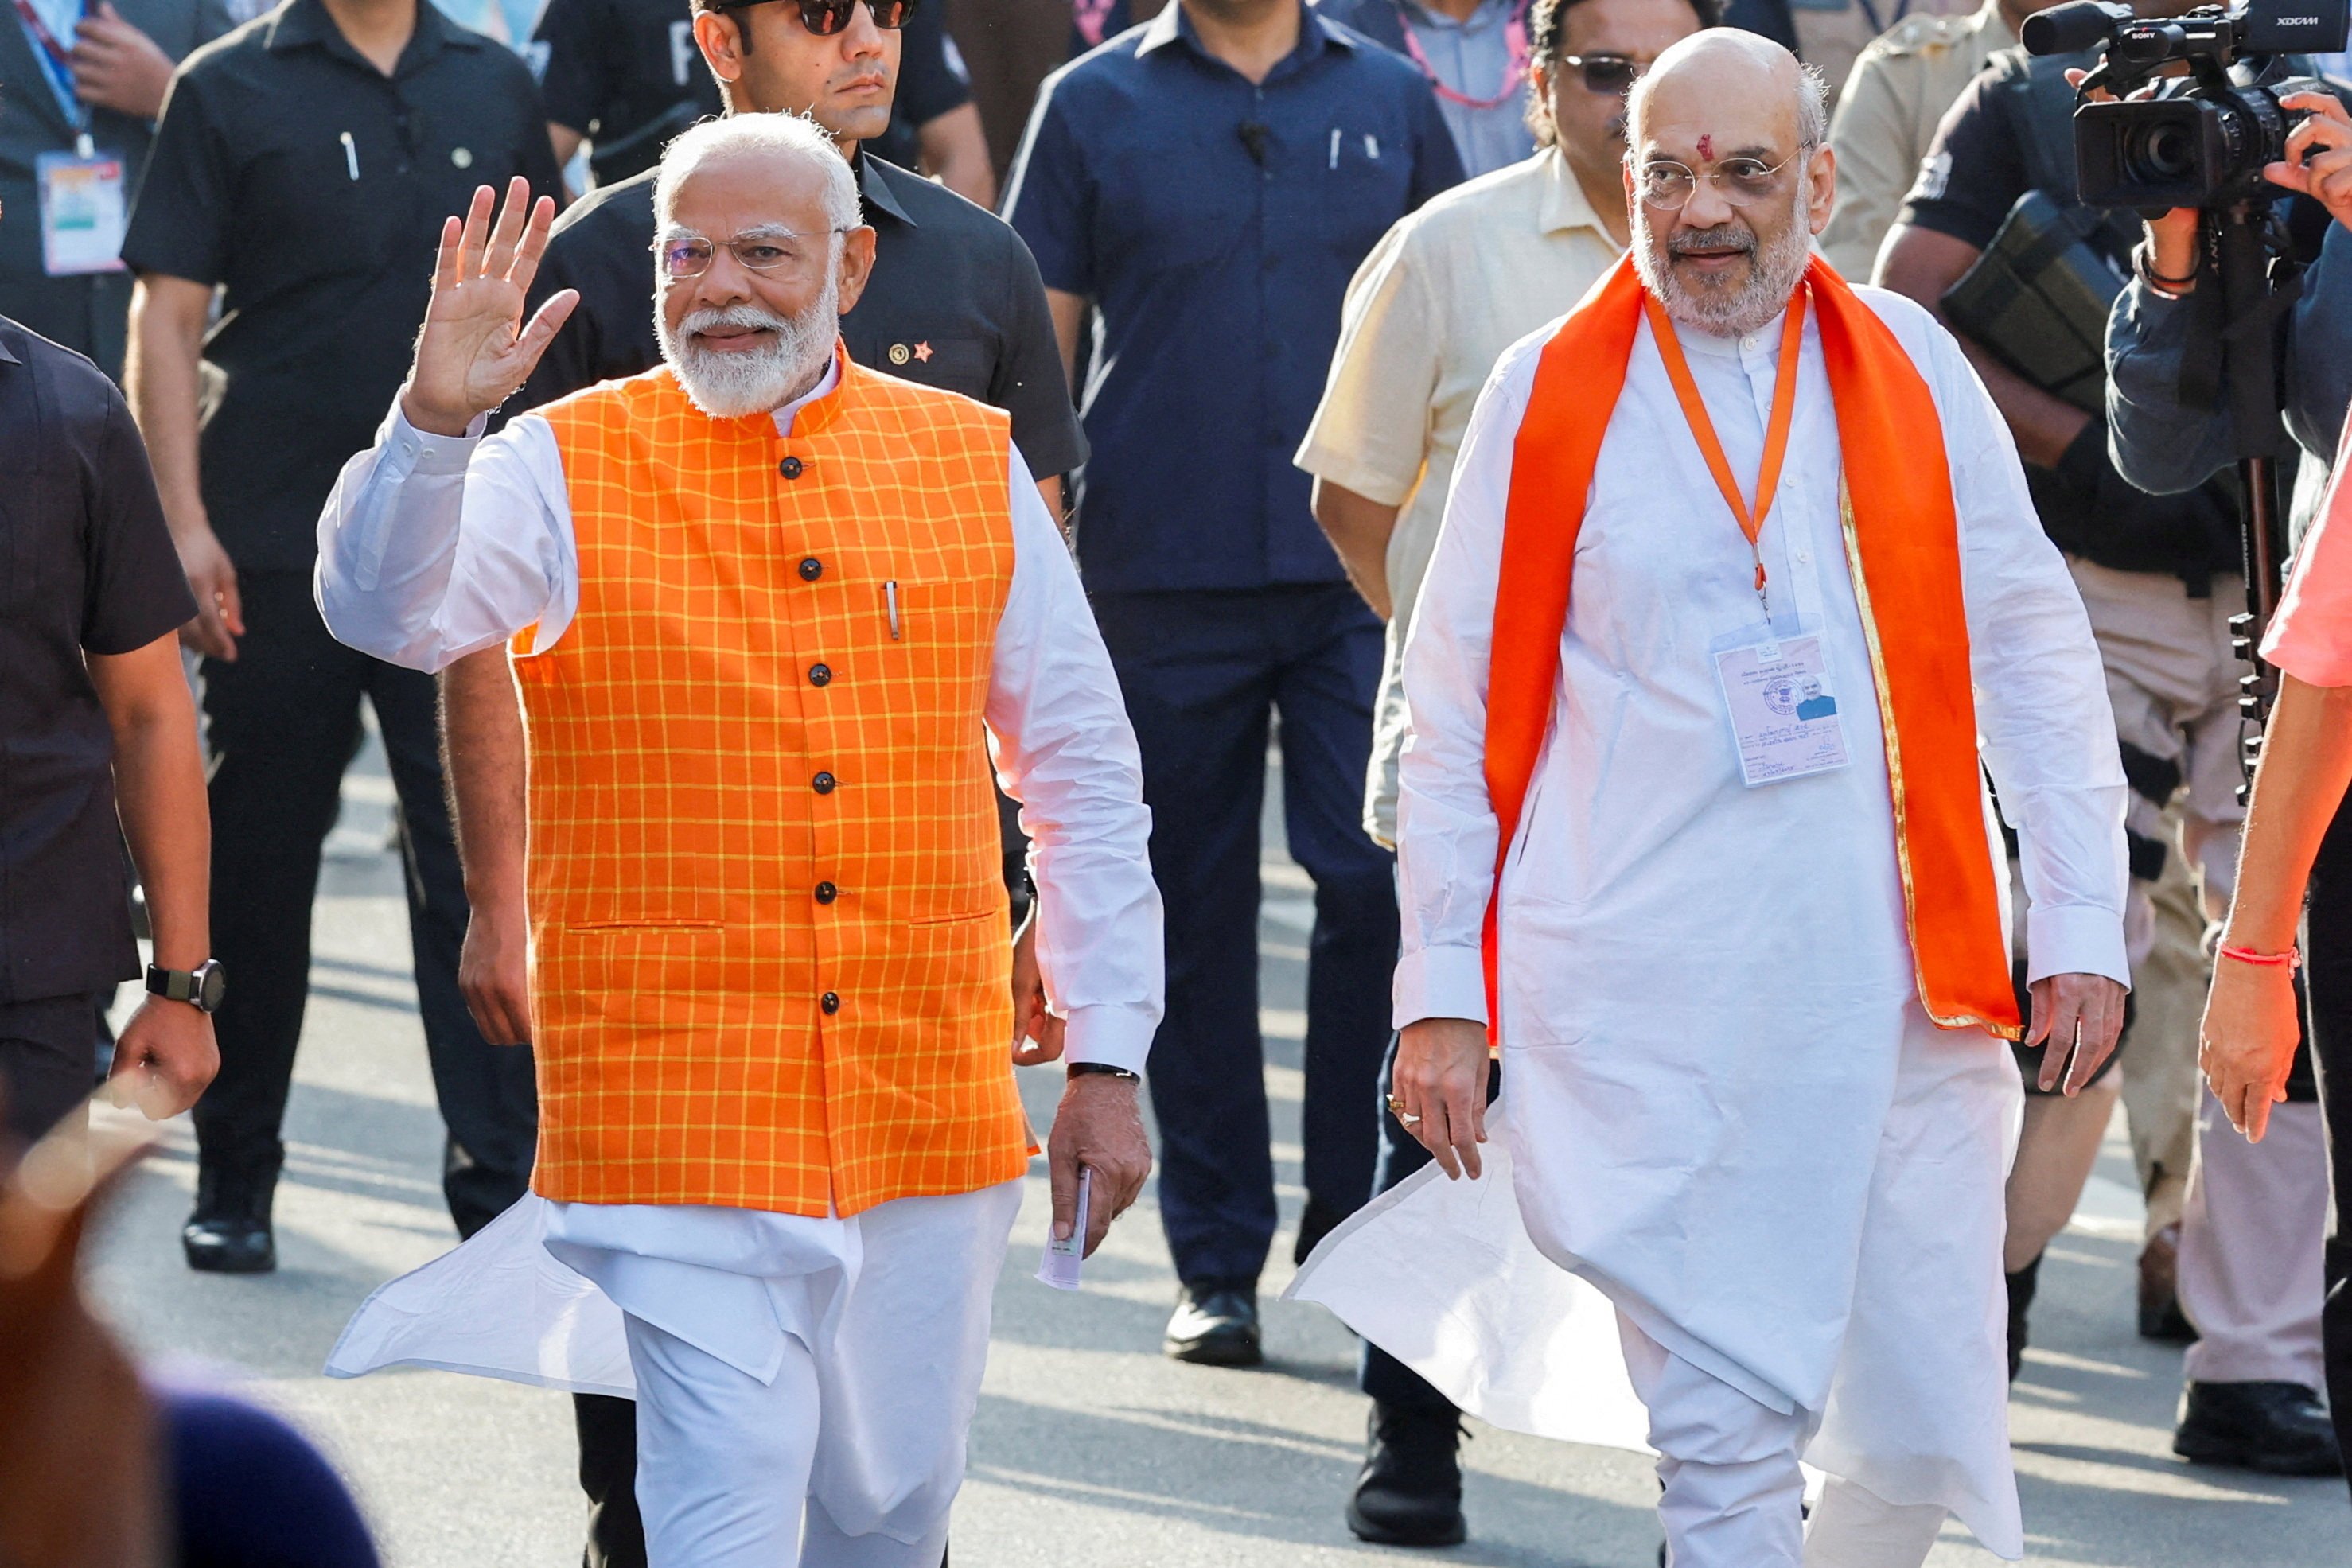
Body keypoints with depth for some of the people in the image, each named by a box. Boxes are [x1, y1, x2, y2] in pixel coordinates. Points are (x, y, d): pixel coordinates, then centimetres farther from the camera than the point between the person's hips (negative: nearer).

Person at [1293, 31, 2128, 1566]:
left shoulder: (1907, 367, 8)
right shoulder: (1550, 396, 3)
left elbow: (2032, 653, 11)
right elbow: (1456, 717, 6)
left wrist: (2083, 917, 5)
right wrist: (1442, 990, 2)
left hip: (1895, 980, 2)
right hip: (1658, 1011, -2)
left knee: (1925, 1434, 2)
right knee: (1728, 1437, -5)